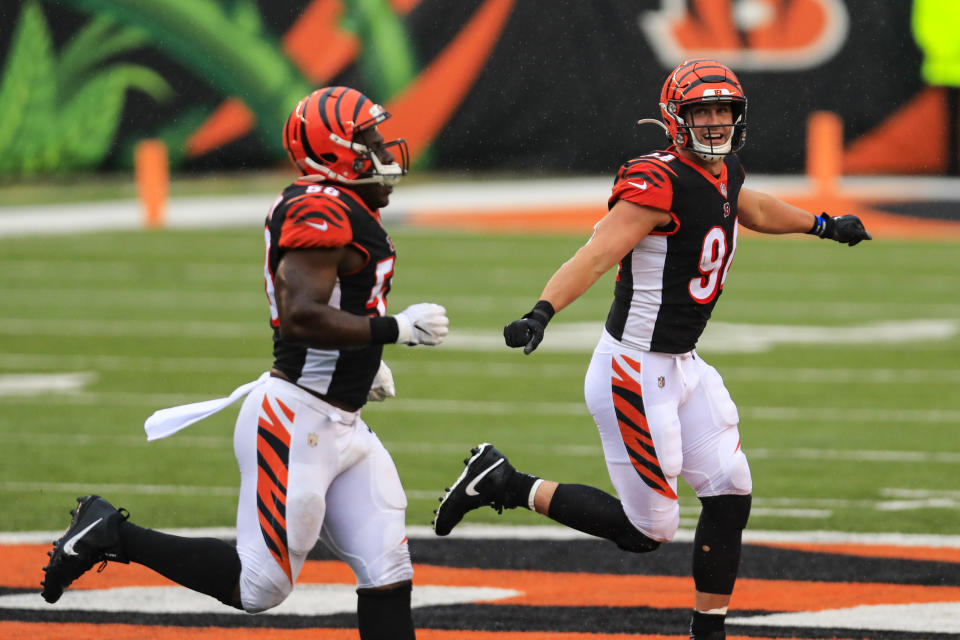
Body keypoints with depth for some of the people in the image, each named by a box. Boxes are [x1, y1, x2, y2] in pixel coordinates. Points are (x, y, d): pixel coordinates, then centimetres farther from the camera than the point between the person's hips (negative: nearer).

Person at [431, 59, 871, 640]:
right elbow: (598, 255, -33)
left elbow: (754, 209, 32)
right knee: (647, 530, -3)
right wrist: (542, 313, -48)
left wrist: (823, 224, 48)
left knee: (731, 493, 4)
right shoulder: (659, 183, -21)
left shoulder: (724, 174, 7)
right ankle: (505, 484, 10)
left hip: (683, 368, 9)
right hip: (637, 374, -9)